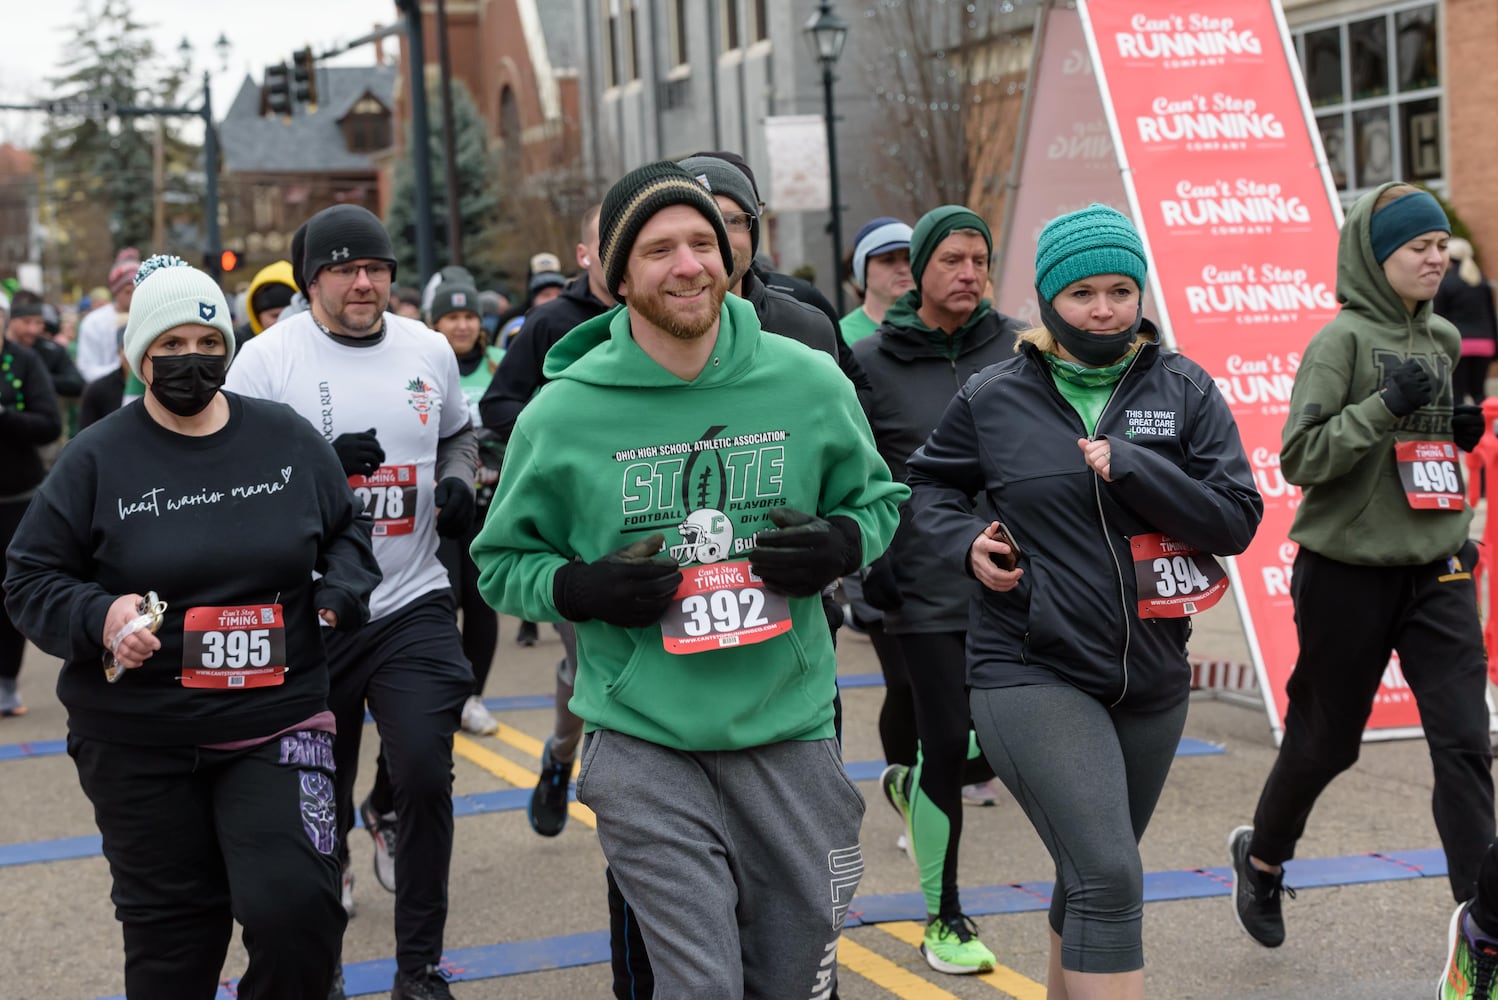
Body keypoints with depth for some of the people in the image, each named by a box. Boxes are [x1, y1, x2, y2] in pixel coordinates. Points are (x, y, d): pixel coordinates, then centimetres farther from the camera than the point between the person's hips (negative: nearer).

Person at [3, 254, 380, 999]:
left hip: (274, 721, 1)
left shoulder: (287, 440, 3)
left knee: (295, 910, -16)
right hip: (136, 739, 0)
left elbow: (347, 530, 18)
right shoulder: (97, 459, -3)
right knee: (170, 935, 10)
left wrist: (340, 592, -3)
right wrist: (98, 617, -18)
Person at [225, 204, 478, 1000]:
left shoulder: (428, 350, 6)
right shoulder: (269, 357, -6)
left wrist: (456, 479, 3)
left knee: (425, 776, -10)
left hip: (413, 605, 2)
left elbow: (457, 431, 24)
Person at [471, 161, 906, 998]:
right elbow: (502, 560, 7)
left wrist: (842, 546, -6)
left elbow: (876, 499, 16)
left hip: (787, 728, 3)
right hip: (645, 739, -2)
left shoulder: (809, 382, 0)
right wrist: (581, 589, -13)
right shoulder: (564, 413, -4)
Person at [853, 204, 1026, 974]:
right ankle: (944, 921, 17)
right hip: (925, 587, -3)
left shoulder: (1017, 347, 3)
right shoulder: (872, 362, -4)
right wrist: (868, 570, -4)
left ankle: (911, 785, 37)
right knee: (948, 746, -1)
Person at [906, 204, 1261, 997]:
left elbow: (1238, 518, -5)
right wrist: (965, 542, -7)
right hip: (1030, 672, -4)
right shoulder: (993, 397, -2)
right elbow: (931, 484, 14)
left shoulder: (1184, 391, 2)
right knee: (1109, 879, -18)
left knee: (1092, 878, 20)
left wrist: (1131, 467, -17)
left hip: (1150, 679, 4)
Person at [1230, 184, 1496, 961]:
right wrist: (1385, 404, -25)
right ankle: (1261, 856, 39)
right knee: (1326, 740, 12)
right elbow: (1300, 456, -18)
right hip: (1349, 571, -5)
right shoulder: (1343, 341, -12)